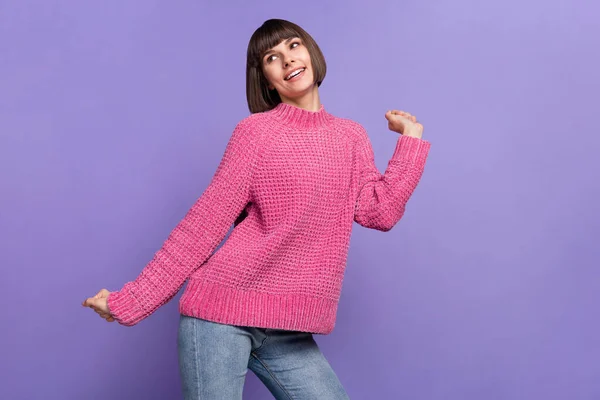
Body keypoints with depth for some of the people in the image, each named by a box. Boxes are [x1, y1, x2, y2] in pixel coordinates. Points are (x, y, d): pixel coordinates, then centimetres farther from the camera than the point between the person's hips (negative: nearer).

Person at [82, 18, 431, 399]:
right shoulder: (256, 130, -2)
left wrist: (411, 138, 6)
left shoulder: (351, 136, 10)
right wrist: (132, 300, -5)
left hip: (288, 331, 4)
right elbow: (204, 222, -3)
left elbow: (380, 211, -1)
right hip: (221, 312, -4)